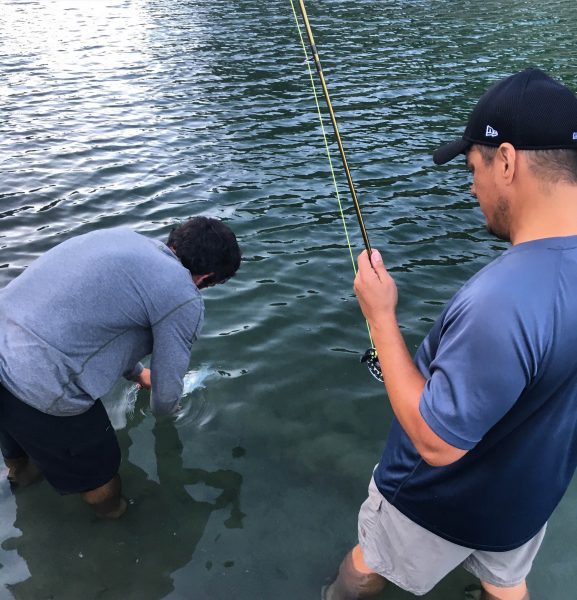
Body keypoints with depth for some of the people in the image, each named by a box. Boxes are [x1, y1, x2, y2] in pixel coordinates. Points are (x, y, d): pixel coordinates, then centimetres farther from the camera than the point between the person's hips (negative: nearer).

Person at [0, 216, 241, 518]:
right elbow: (165, 394, -1)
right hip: (41, 389, -8)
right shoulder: (184, 300, -13)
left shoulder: (121, 236, 11)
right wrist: (163, 408, 26)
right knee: (97, 469, 23)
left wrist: (136, 373, 41)